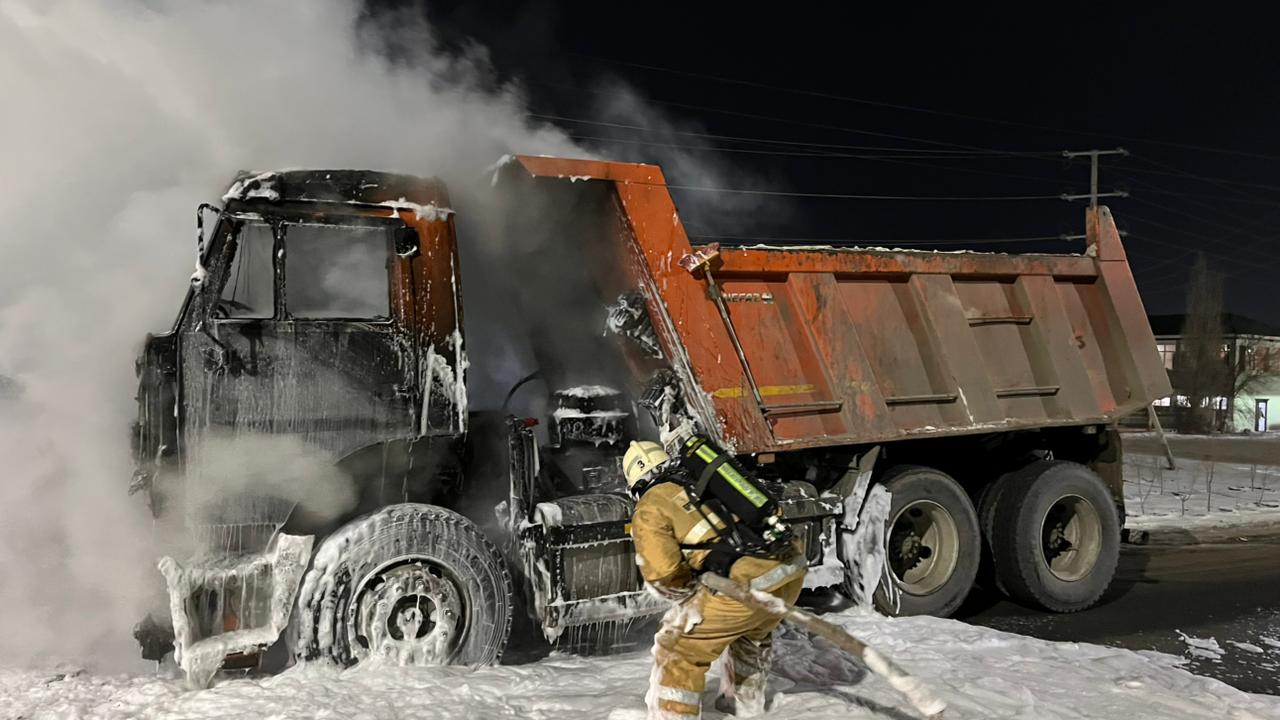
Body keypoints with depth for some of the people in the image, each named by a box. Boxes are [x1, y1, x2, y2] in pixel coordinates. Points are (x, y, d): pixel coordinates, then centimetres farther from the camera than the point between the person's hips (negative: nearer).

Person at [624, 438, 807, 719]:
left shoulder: (649, 509, 5)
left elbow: (662, 574, -4)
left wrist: (691, 596, 16)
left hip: (747, 584, -7)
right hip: (792, 568, 7)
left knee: (679, 649, 9)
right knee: (755, 631, 35)